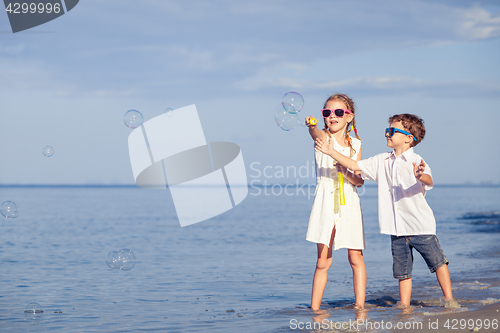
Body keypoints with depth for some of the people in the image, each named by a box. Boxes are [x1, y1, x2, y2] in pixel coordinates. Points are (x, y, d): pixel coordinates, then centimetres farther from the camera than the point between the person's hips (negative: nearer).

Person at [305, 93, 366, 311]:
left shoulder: (355, 144, 9)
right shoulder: (323, 137, 1)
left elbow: (359, 181, 8)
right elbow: (316, 133, -27)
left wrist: (345, 171, -14)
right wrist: (311, 125, -51)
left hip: (349, 203, 2)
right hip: (326, 202, -2)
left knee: (355, 257, 0)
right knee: (323, 260, -1)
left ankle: (360, 304, 8)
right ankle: (314, 307, 5)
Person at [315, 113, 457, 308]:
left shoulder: (416, 162, -10)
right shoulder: (382, 162, 8)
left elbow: (429, 182, -28)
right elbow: (354, 166, 10)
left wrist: (420, 176, -52)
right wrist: (332, 152, 2)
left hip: (420, 226, -5)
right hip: (396, 229, 5)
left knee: (438, 261, 0)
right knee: (402, 269, 10)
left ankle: (448, 299, 11)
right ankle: (404, 304, 18)